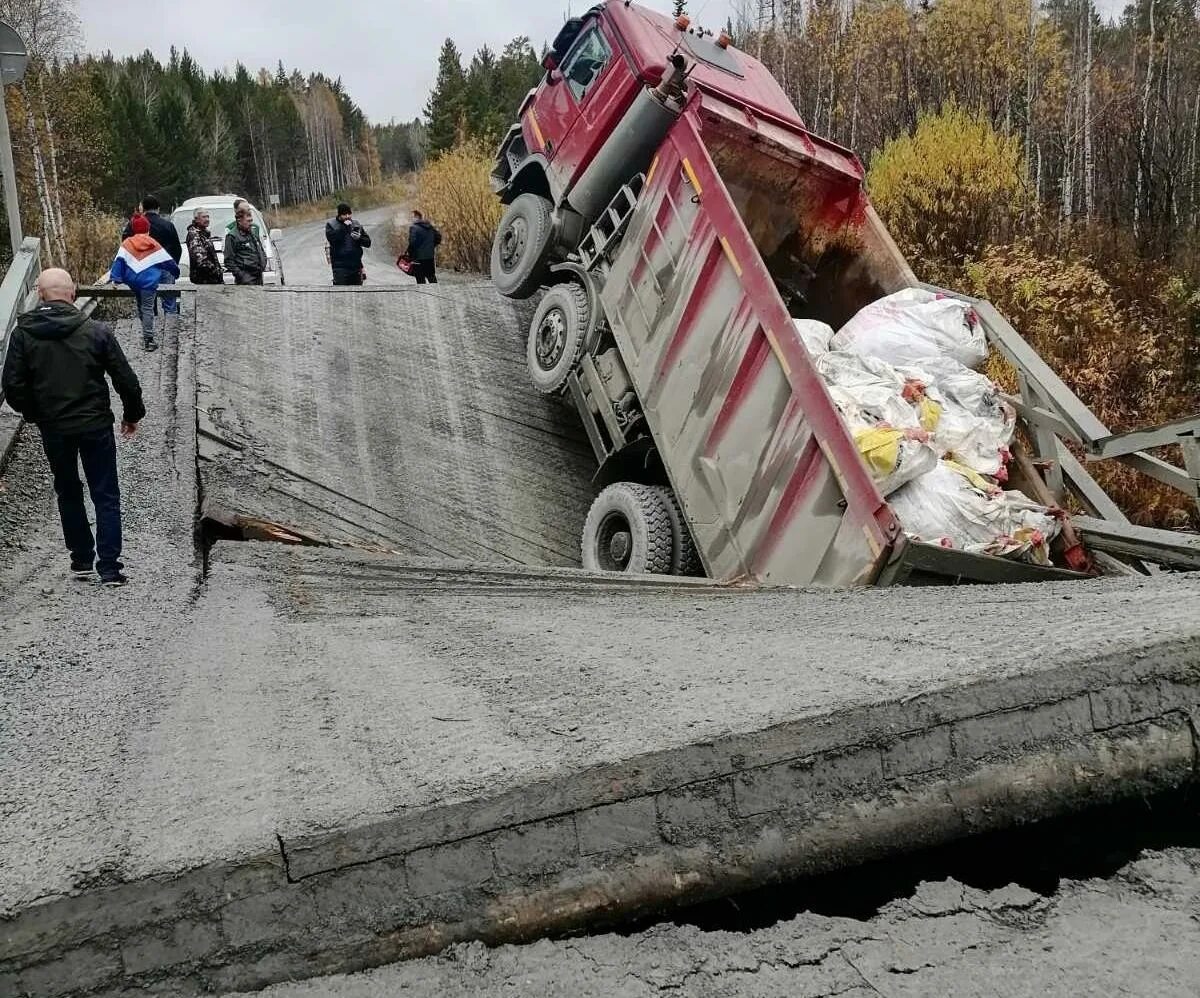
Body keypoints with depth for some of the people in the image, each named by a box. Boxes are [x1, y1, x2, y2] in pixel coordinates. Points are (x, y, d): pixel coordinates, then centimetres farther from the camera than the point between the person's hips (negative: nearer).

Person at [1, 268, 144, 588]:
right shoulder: (97, 331, -9)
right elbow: (125, 379, -6)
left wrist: (36, 415, 12)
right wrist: (133, 414, 9)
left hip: (53, 429, 2)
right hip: (96, 426, -2)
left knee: (68, 493, 19)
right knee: (106, 496, 6)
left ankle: (81, 561, 24)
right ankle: (110, 568, 2)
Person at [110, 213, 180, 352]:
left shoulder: (127, 244, 1)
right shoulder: (154, 244, -1)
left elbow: (119, 261, -5)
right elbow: (167, 262, 4)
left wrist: (116, 278, -2)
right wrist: (176, 272, 20)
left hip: (133, 282, 3)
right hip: (149, 282, -3)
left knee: (141, 307, 18)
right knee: (147, 309, -2)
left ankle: (147, 337, 29)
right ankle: (148, 339, -7)